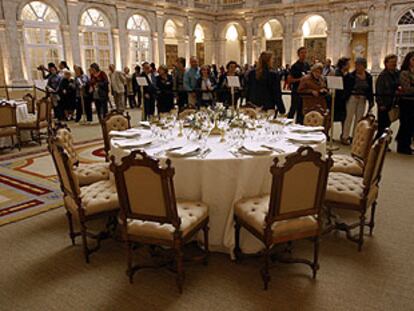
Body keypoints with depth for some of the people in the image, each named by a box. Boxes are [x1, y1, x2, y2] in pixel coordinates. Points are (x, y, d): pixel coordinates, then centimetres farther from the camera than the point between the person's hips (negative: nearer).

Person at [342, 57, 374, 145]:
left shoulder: (368, 77, 5)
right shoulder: (350, 76, -7)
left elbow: (370, 90, 9)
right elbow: (346, 88, -3)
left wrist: (371, 101, 6)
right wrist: (353, 93, -13)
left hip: (363, 99, 4)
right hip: (352, 98, -4)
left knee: (359, 118, 8)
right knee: (349, 117, -4)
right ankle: (345, 137, 2)